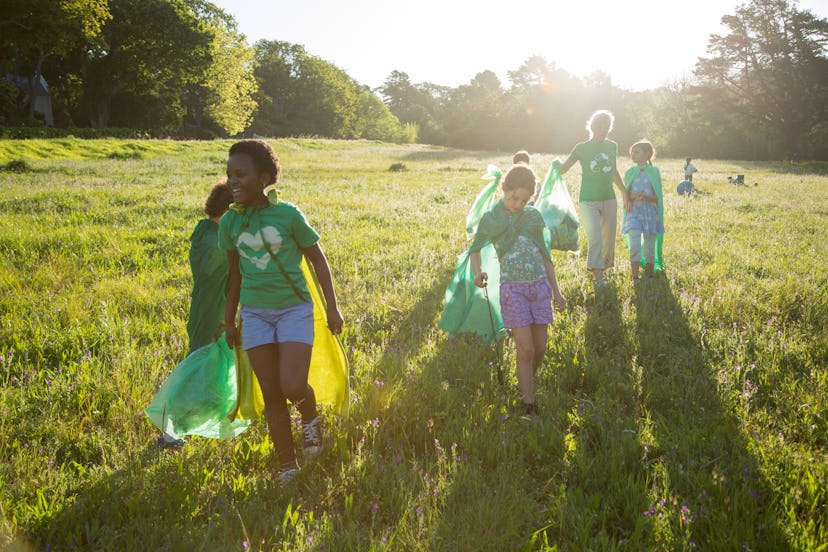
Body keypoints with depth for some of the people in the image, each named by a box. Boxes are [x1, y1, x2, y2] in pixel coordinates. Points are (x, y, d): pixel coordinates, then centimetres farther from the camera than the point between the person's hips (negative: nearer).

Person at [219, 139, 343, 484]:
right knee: (271, 396, 6)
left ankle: (311, 419, 20)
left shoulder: (288, 215, -11)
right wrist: (229, 321, 16)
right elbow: (235, 272, 11)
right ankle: (288, 467, 21)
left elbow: (318, 260, -1)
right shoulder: (230, 222, -2)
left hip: (294, 309, -3)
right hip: (255, 314, 3)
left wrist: (332, 308, -2)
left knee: (293, 387, -17)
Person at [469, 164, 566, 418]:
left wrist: (556, 290, 15)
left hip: (540, 285, 4)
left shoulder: (534, 216, 8)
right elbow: (475, 249, 10)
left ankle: (525, 384, 32)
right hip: (513, 289, -4)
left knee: (540, 349, 7)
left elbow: (544, 254, 14)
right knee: (526, 350, -6)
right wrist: (478, 273, -11)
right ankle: (529, 406, 4)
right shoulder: (491, 219, -1)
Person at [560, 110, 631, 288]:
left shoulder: (612, 146, 8)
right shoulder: (581, 148, -5)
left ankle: (605, 267, 26)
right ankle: (598, 278, -13)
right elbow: (563, 168, -6)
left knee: (609, 239, 8)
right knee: (595, 239, -15)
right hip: (588, 201, -5)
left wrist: (624, 192, 25)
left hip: (609, 200, 5)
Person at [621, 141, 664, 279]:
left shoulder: (654, 172, 0)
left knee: (650, 246, 7)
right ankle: (634, 277, -13)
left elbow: (657, 197, -1)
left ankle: (650, 275, 23)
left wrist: (645, 196, -21)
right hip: (634, 213, 0)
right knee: (634, 245, -13)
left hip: (650, 213, 0)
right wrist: (634, 196, -16)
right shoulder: (630, 172, 6)